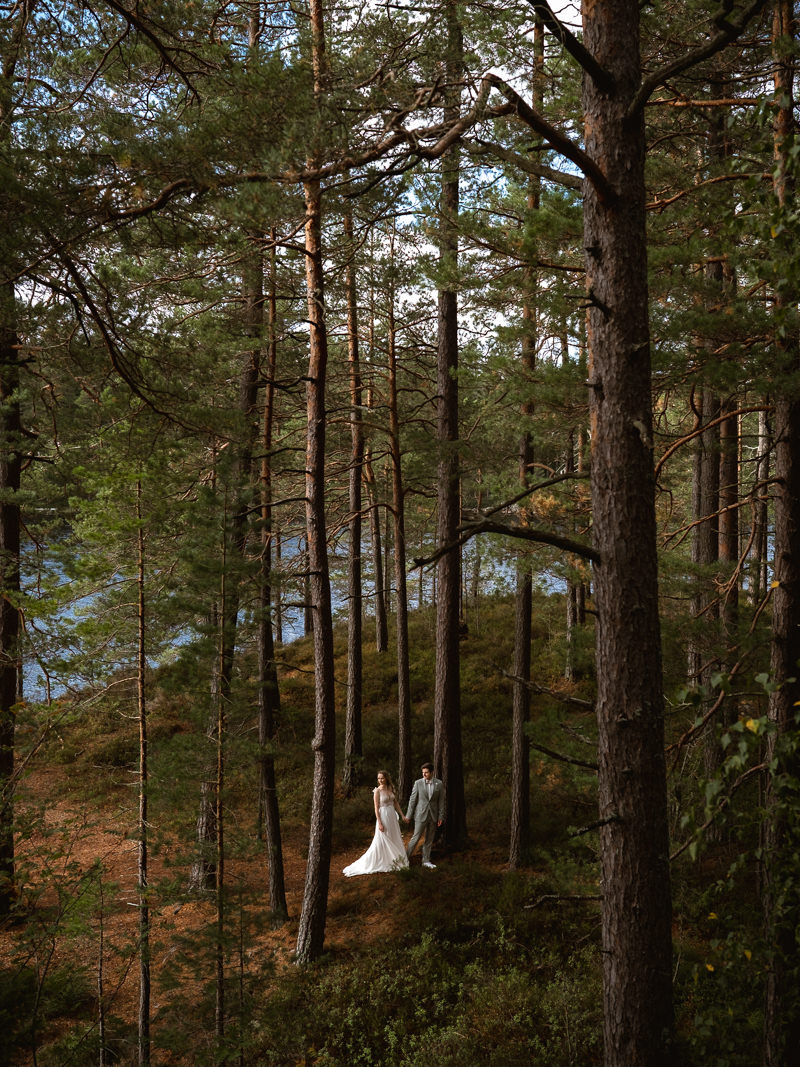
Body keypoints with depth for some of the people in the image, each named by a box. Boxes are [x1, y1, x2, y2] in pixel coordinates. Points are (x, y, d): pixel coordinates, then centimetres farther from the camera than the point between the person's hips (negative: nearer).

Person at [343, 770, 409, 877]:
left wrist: (402, 816, 11)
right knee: (382, 841, -3)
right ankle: (380, 864, 6)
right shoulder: (377, 791, -12)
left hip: (393, 816, 7)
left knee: (395, 839, 13)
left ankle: (393, 862, 26)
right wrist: (379, 823, -18)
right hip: (383, 817, -7)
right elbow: (376, 808, -13)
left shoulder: (390, 789, 5)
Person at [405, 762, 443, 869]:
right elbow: (413, 800, -2)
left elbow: (441, 801, 2)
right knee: (416, 837, -2)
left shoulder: (439, 783, -1)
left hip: (433, 816, 2)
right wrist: (409, 815, -1)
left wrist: (440, 817, -1)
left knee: (429, 839, 9)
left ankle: (426, 861, 19)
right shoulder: (418, 783, -5)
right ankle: (406, 858, 10)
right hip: (421, 815, -2)